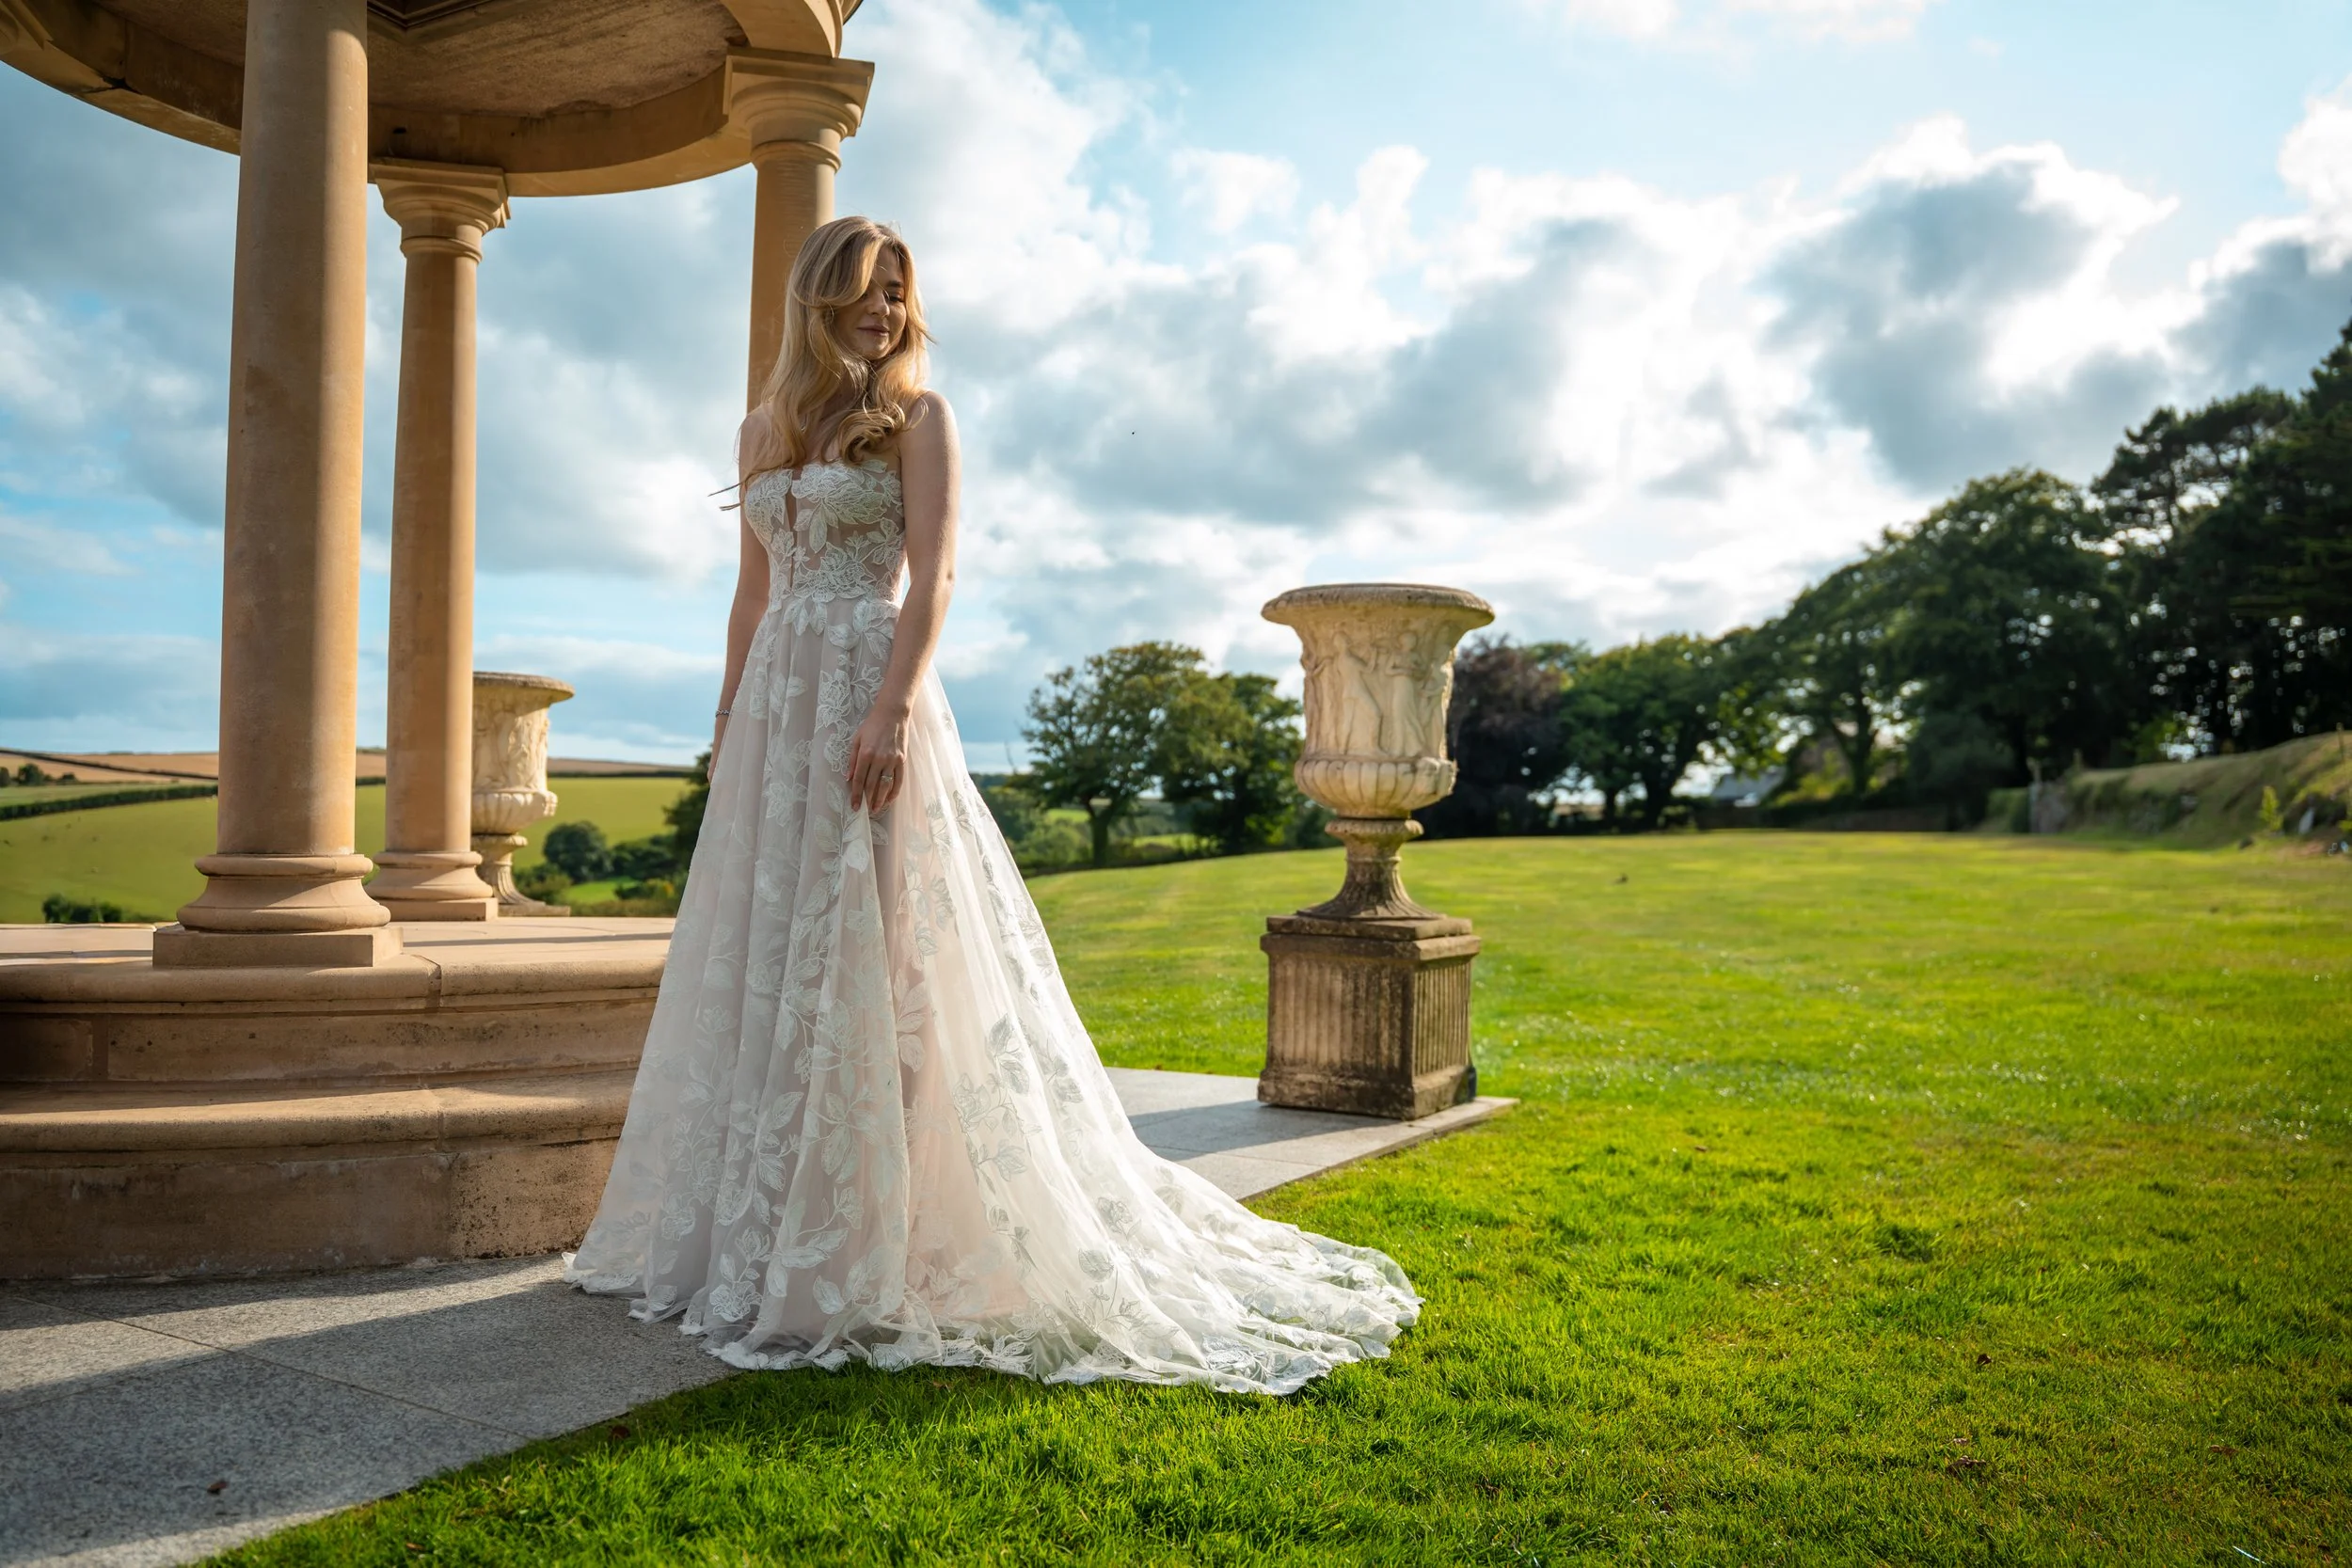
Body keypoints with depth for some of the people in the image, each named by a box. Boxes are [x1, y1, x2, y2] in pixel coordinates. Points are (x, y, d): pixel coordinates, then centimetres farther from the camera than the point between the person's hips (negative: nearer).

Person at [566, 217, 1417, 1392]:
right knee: (762, 951, 9)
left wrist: (893, 710, -22)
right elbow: (753, 591, 19)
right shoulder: (764, 429, 18)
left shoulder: (917, 416, 1)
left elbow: (933, 576, -10)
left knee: (871, 952, -7)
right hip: (776, 704, 7)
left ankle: (879, 1241, 3)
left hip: (869, 690, -6)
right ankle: (752, 1226, 23)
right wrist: (726, 718, 13)